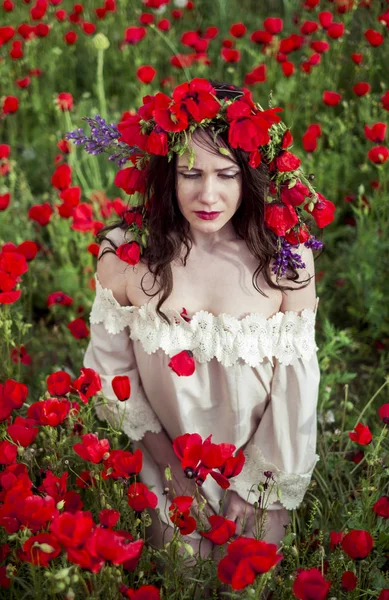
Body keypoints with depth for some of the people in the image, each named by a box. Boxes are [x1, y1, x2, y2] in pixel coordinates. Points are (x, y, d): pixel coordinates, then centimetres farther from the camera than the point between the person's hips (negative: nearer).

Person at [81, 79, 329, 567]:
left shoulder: (287, 258, -20)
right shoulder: (125, 254, -19)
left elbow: (297, 386, -12)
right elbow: (111, 371, -9)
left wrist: (251, 481, -8)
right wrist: (171, 467, -7)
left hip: (259, 475, 0)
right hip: (165, 475, 0)